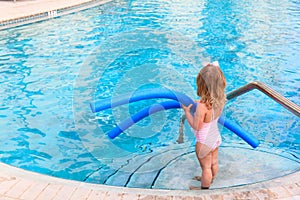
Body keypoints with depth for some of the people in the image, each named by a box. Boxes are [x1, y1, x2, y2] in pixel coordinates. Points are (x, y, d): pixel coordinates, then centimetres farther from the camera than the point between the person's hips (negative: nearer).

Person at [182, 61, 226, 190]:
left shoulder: (202, 106, -36)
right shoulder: (220, 99, -15)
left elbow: (196, 126, -25)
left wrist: (187, 111, -15)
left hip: (204, 142, -6)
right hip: (216, 137, 7)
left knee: (206, 167, 17)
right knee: (214, 163, 29)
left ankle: (205, 188, 40)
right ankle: (210, 179, 55)